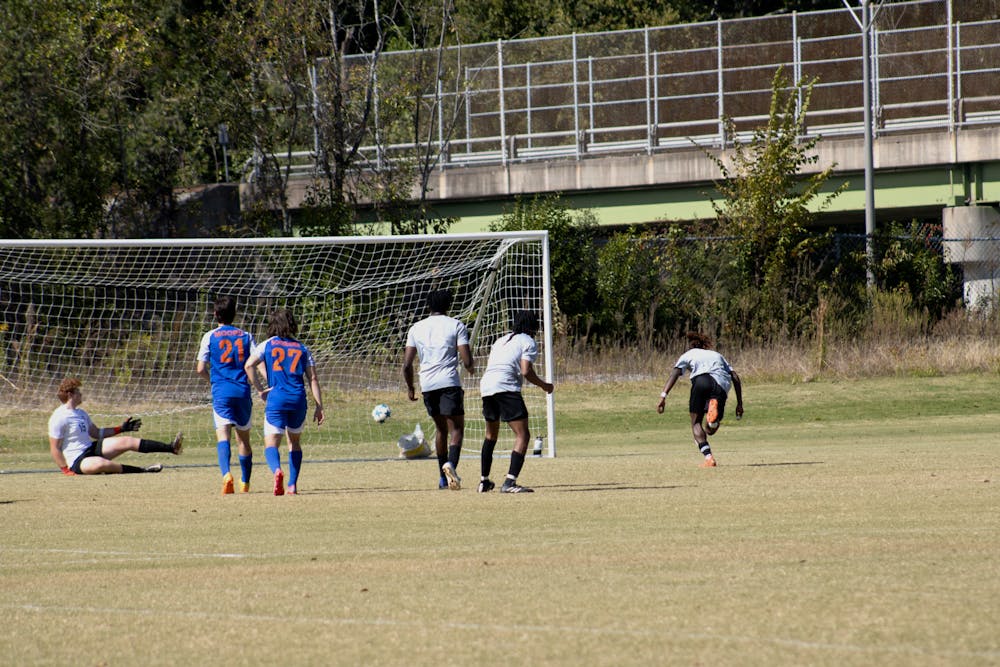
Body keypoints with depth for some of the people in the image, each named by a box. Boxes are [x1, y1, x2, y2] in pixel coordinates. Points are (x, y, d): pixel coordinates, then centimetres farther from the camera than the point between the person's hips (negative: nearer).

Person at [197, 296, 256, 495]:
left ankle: (226, 474, -39)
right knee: (243, 438, 18)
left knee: (223, 435, -14)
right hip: (243, 391, 3)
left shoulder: (210, 337, 4)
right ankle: (245, 483, 26)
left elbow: (201, 369, 3)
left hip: (221, 391, -3)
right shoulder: (245, 336, 11)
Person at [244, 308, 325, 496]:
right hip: (298, 399, 2)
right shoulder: (302, 349, 12)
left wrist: (260, 389, 0)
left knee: (271, 444, -5)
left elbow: (249, 365, -7)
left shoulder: (268, 345, 7)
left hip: (276, 398, -2)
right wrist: (319, 407, 7)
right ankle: (292, 485, 15)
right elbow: (313, 379, 7)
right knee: (295, 442, 22)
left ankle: (277, 470, -36)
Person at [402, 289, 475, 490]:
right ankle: (451, 464, -29)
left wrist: (410, 387, 23)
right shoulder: (456, 326, 2)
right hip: (449, 382, -4)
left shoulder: (416, 328, 12)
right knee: (456, 428, -2)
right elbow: (467, 361, -4)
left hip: (427, 383, 4)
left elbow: (407, 364, 9)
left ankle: (443, 477, 18)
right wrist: (471, 368, 19)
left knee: (441, 428, 18)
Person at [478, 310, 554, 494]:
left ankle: (484, 481, 29)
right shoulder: (528, 342, 4)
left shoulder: (501, 340, 26)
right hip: (506, 388, -8)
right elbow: (526, 371, -7)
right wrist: (544, 385, 6)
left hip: (486, 386, 8)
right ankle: (509, 482, -23)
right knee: (523, 435, -8)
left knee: (491, 434, 25)